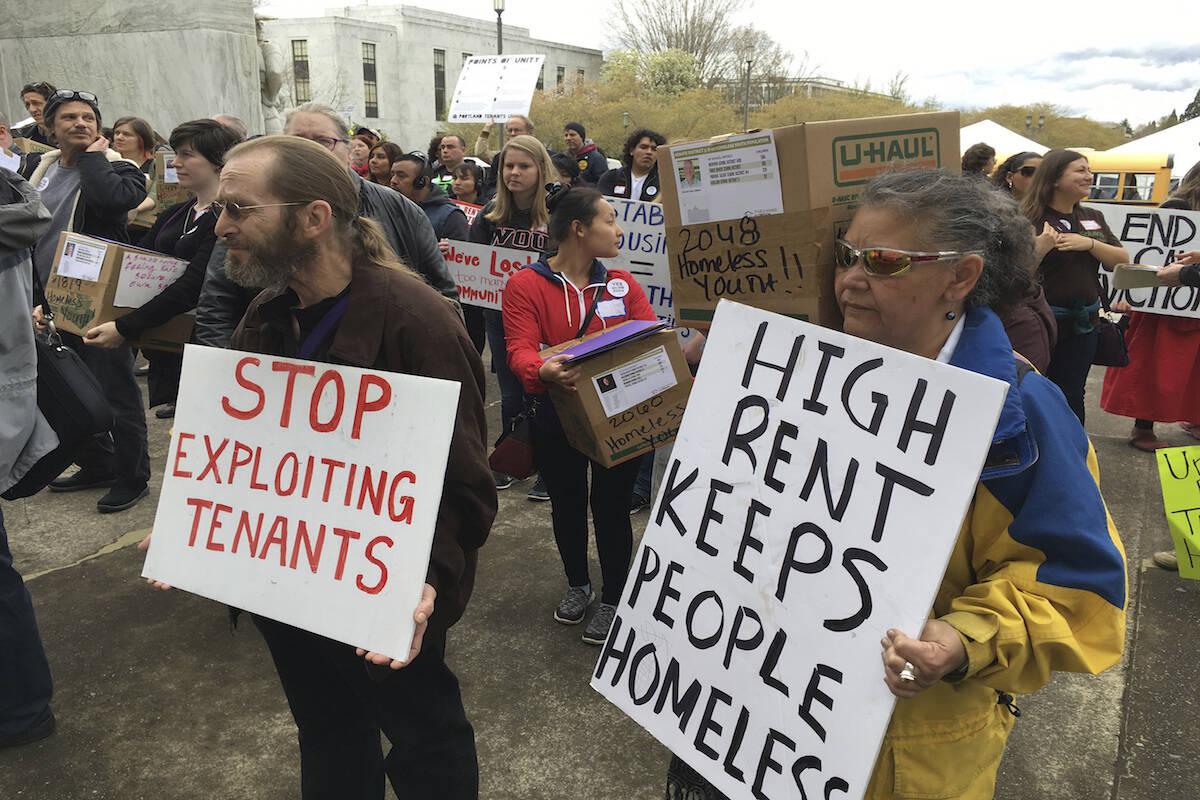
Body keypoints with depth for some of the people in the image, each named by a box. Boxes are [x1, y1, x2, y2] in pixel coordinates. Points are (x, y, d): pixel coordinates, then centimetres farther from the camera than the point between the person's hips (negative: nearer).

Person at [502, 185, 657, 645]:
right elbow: (520, 349, -17)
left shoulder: (621, 284, 5)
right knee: (567, 504, 15)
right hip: (558, 417, -1)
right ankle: (577, 585, 41)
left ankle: (613, 599, 27)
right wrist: (543, 371, -39)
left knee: (611, 505, 5)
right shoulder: (525, 285, -6)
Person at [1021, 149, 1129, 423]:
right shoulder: (1031, 220, -11)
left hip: (1083, 324, 6)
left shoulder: (1094, 218, 11)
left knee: (1071, 396, 14)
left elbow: (1122, 261, 5)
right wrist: (1041, 246, -33)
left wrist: (1089, 243, -11)